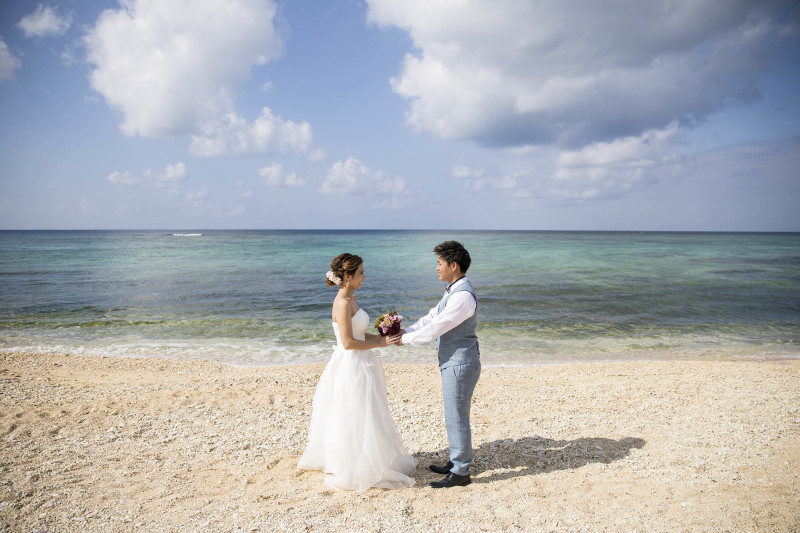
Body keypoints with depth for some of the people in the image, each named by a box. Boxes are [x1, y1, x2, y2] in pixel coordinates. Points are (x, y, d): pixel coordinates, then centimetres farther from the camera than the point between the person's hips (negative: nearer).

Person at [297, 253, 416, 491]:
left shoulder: (351, 299, 9)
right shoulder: (343, 303, -21)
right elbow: (348, 342, -23)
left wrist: (384, 338, 3)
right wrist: (379, 344, -15)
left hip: (358, 365, 10)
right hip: (350, 366, -10)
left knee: (356, 417, 20)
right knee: (356, 419, 2)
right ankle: (352, 471, 17)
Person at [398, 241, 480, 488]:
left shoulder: (463, 296, -24)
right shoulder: (453, 290, 10)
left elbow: (435, 328, -22)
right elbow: (433, 316, 13)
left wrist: (404, 339, -11)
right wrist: (405, 330, 0)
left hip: (460, 365, -10)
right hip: (453, 363, 10)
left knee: (457, 418, 1)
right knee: (454, 416, 20)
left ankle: (460, 473, 15)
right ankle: (456, 462, 36)